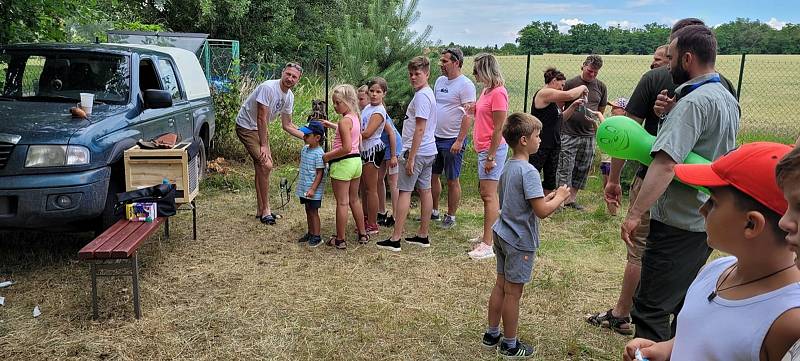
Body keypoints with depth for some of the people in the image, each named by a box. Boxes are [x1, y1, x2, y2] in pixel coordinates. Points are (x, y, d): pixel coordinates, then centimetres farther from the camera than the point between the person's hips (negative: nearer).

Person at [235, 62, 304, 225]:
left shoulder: (289, 96, -1)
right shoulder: (268, 88, -27)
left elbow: (287, 125, 7)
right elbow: (262, 119, -27)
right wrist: (264, 146, -26)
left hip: (261, 129, 9)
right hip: (246, 127, -9)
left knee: (261, 167, 13)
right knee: (266, 164, -17)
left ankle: (261, 210, 24)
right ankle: (265, 210, -6)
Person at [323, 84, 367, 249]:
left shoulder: (344, 121, -18)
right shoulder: (355, 118, 9)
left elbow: (346, 148, -25)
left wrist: (328, 156, -15)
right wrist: (332, 125, 30)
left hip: (343, 163, -9)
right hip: (356, 161, 9)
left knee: (342, 202, -1)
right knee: (354, 200, 20)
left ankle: (340, 240, 8)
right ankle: (362, 234, 27)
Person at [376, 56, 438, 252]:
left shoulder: (421, 96, -17)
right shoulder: (428, 93, 16)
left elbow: (420, 129, -22)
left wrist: (410, 157, -21)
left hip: (417, 151, -10)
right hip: (428, 150, 10)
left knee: (404, 191, -6)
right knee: (425, 190, 11)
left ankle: (395, 239, -3)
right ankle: (423, 235, 19)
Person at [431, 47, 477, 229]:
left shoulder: (465, 85, -13)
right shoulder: (439, 81, 12)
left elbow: (468, 115, -17)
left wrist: (459, 141, -21)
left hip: (452, 140, -8)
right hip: (435, 138, 8)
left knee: (452, 180, 3)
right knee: (433, 175, 14)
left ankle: (451, 217, 14)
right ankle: (434, 211, 28)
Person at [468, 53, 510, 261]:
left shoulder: (498, 92, -17)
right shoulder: (487, 90, 12)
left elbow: (498, 128, -19)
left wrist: (491, 157, -20)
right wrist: (474, 111, 4)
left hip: (493, 149, -10)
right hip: (484, 148, 10)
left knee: (489, 195, -8)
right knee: (486, 193, 16)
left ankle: (488, 246, -5)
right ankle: (488, 236, 28)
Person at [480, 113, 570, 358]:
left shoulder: (507, 168, 7)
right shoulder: (528, 172, -22)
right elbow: (542, 211, -25)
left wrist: (548, 197, 10)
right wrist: (559, 197, -8)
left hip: (503, 235, 9)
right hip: (520, 241, -9)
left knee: (500, 286, 17)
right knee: (513, 292, 3)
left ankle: (492, 335, 29)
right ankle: (510, 345, 17)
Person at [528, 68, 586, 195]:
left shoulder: (552, 100, 17)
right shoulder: (544, 93, -13)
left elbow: (560, 118, 21)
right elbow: (569, 95, -22)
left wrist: (573, 106, 10)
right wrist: (582, 87, -4)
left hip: (553, 145, 10)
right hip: (540, 145, -10)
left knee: (550, 180, 15)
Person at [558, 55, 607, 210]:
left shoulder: (601, 87, 9)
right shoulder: (570, 84, -3)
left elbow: (601, 111, 18)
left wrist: (595, 121, 6)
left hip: (588, 135, 5)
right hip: (569, 134, -4)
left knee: (583, 169, 9)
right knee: (565, 168, -5)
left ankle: (572, 199, 20)